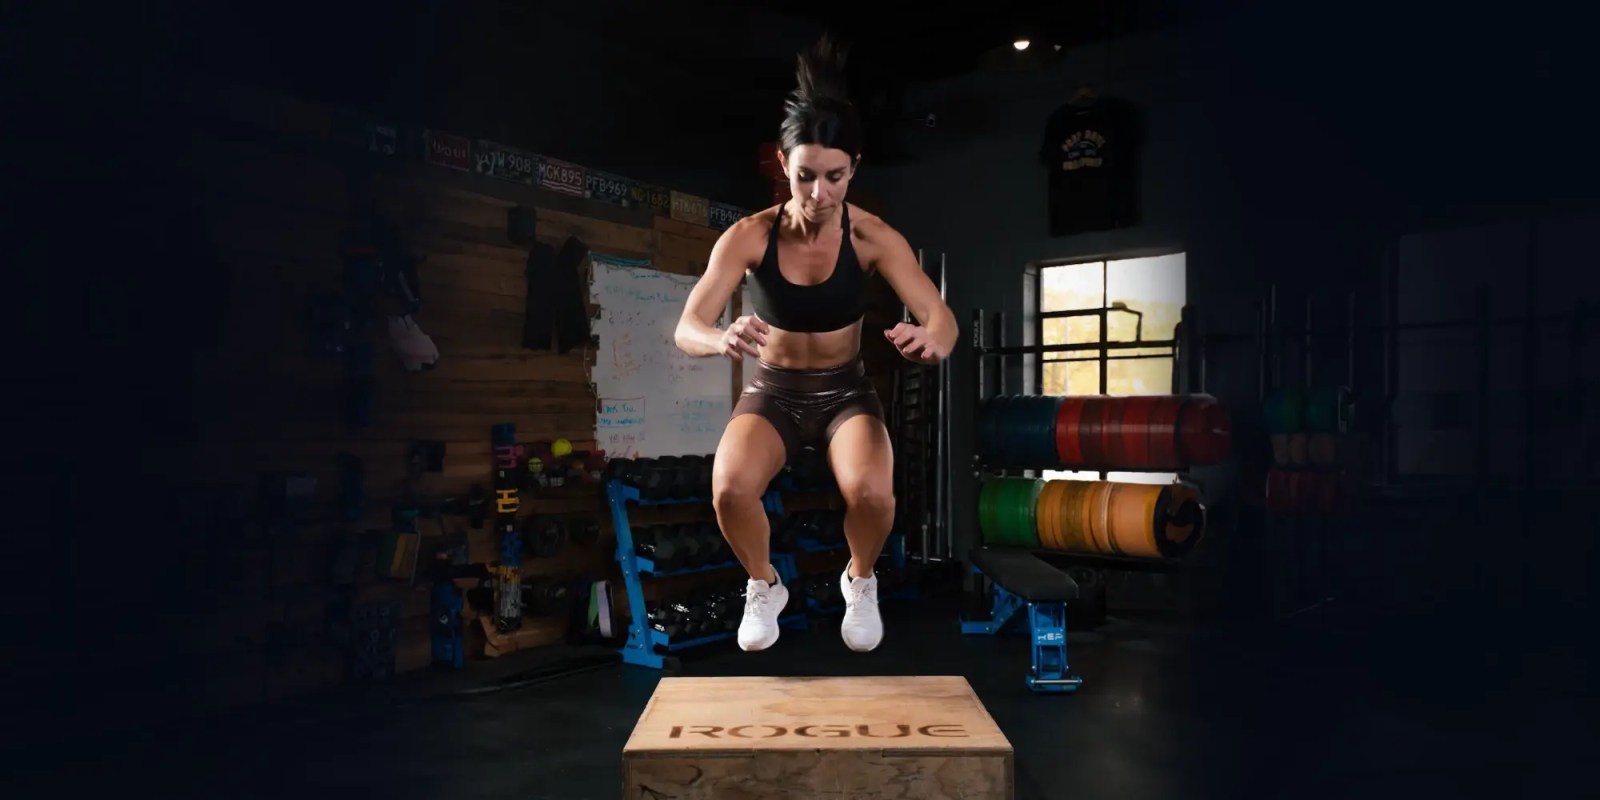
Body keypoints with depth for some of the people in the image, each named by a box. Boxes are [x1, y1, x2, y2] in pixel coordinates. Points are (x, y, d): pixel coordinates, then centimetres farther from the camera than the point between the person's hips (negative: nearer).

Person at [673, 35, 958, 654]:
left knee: (872, 493, -30)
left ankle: (860, 581, 8)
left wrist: (930, 339, -46)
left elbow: (943, 318, -20)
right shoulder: (749, 236, -18)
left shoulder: (873, 237, -17)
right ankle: (764, 587, 6)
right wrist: (722, 339, -47)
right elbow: (686, 329, -22)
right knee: (729, 489, -29)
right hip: (772, 390, 0)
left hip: (845, 390, 0)